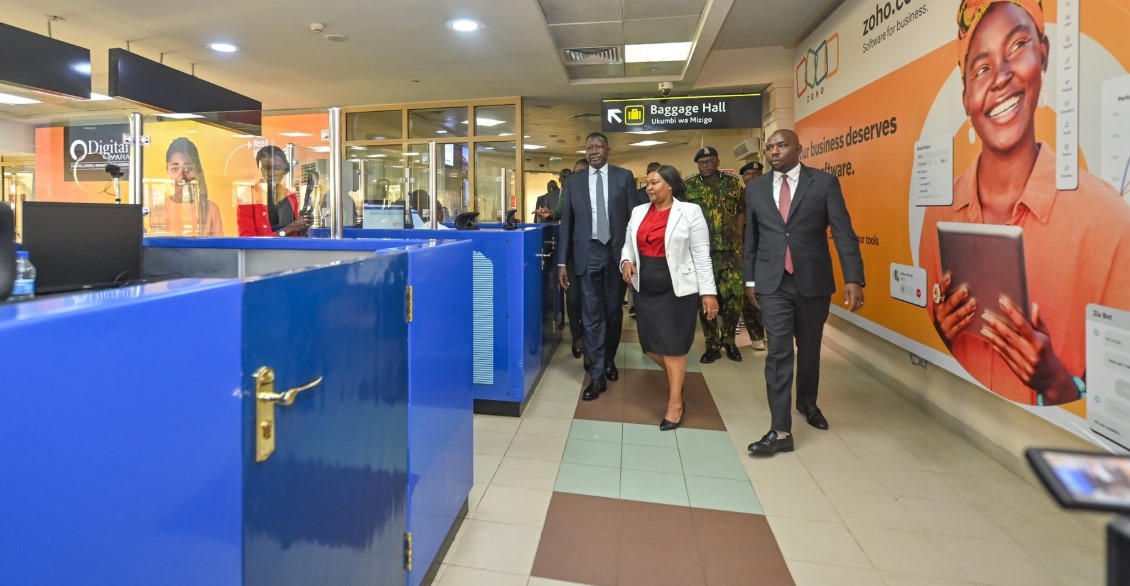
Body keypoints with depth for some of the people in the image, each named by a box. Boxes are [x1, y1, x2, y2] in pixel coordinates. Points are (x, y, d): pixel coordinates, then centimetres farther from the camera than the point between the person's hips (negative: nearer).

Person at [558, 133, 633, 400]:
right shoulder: (573, 181, 6)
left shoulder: (624, 176, 4)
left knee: (614, 311, 13)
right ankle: (597, 375, 8)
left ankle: (609, 359, 36)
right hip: (588, 254, 0)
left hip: (618, 252, 0)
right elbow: (566, 224, 6)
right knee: (591, 315, -1)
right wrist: (562, 261, 0)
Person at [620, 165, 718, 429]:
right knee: (650, 344, 10)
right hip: (645, 289, 5)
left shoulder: (689, 211, -5)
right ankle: (675, 376, 40)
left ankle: (675, 403, 16)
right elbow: (628, 245, 15)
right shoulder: (638, 212, 9)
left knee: (673, 345, 1)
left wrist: (708, 291, -10)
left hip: (677, 289, -5)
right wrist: (626, 261, -7)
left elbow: (701, 254, -6)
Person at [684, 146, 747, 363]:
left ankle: (728, 340, 20)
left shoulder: (732, 183, 5)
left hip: (729, 249, 1)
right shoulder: (688, 186, 2)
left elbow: (743, 210, 14)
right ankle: (712, 345, 17)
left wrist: (736, 234, 5)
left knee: (734, 297, -2)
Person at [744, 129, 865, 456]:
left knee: (809, 349, 15)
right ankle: (781, 431, -2)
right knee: (778, 352, -5)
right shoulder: (755, 189, 5)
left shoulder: (825, 183, -2)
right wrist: (750, 280, 11)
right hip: (772, 284, 1)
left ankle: (807, 402, 41)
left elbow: (843, 233, -7)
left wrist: (854, 278, -15)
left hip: (814, 281, 0)